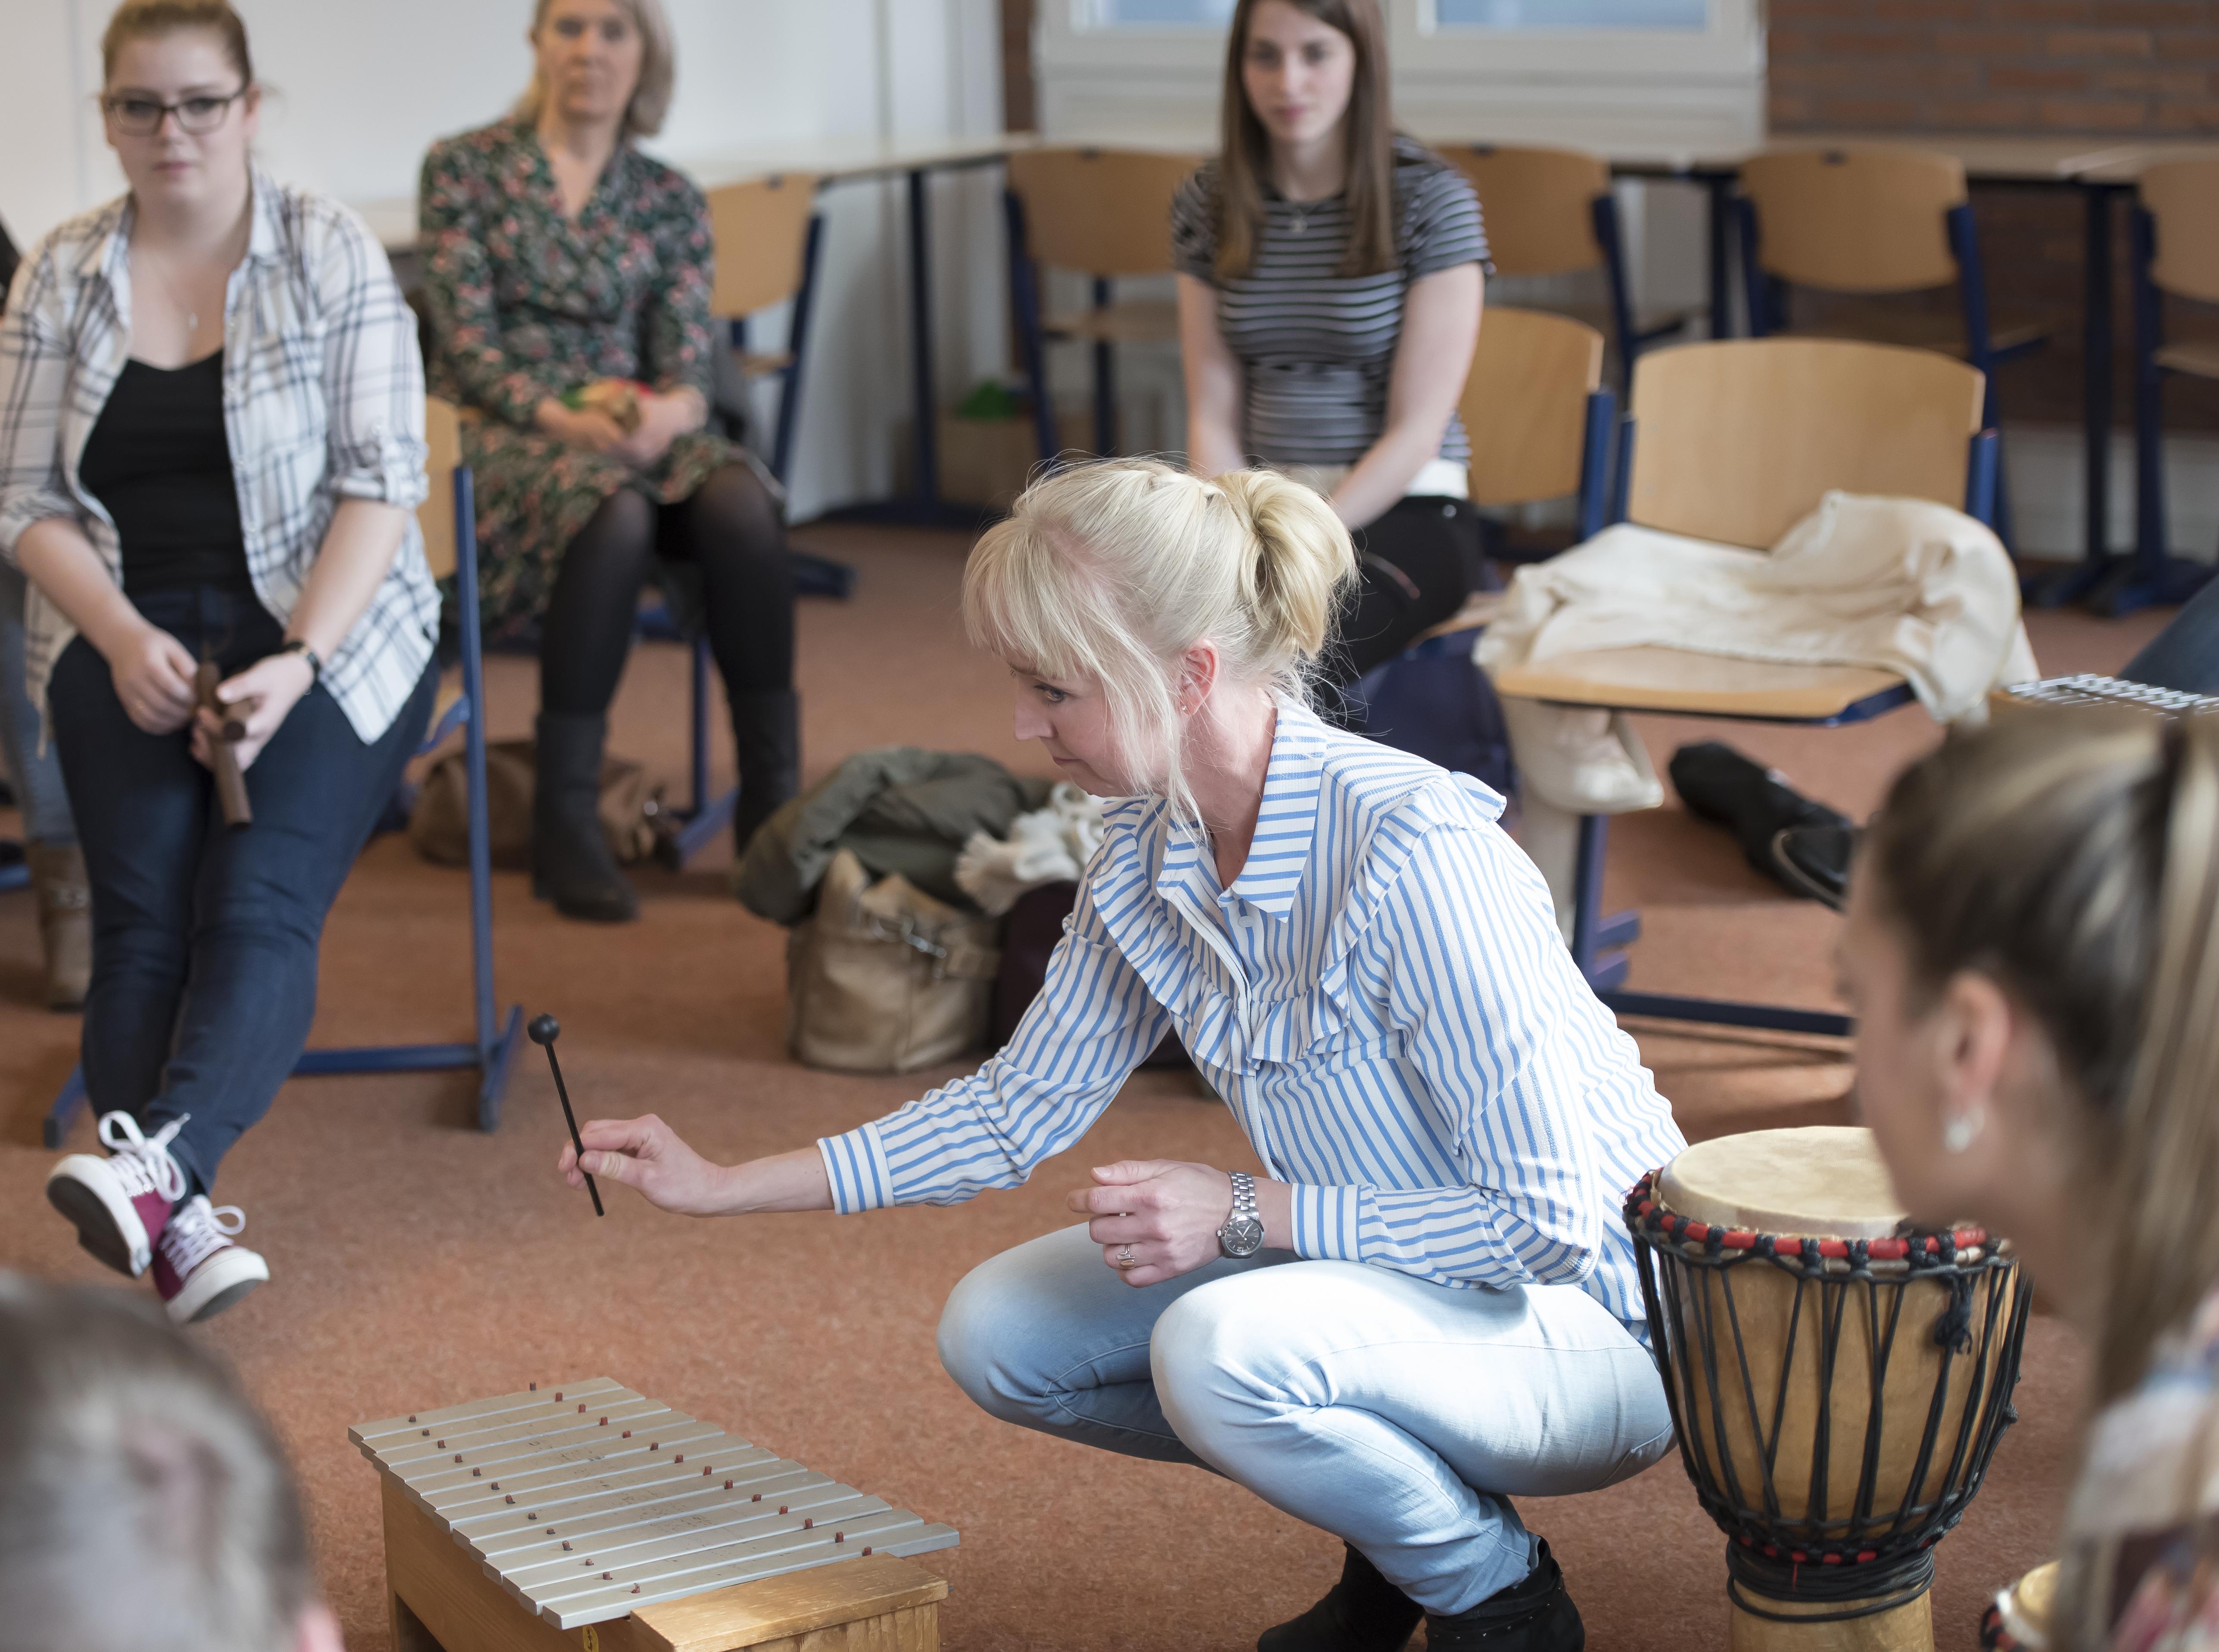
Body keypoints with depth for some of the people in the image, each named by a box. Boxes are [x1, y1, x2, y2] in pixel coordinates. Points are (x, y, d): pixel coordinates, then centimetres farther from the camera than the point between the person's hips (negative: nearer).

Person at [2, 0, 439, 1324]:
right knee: (145, 905, -21)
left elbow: (381, 482, -6)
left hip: (324, 625, -2)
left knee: (262, 900, -26)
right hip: (129, 631, 2)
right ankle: (178, 1223, -32)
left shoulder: (332, 256, 0)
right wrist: (123, 640, -12)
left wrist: (297, 664, -19)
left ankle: (154, 1162, -45)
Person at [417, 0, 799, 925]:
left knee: (742, 503, -31)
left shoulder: (668, 201, 12)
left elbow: (689, 354, 4)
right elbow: (467, 340, -5)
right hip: (502, 436, -3)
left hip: (632, 427, 3)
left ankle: (773, 803, -26)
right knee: (616, 513, -38)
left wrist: (672, 408, -21)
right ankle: (563, 821, -31)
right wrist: (562, 417, -21)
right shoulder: (465, 170, 3)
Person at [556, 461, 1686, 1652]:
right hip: (1372, 1282, 8)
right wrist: (720, 1188, 6)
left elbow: (1548, 1221, -27)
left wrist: (1244, 1215, -26)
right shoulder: (1149, 848, -4)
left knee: (1222, 1348, -33)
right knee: (997, 1334, 1)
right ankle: (1396, 1533, 11)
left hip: (1582, 1324, -8)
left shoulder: (1409, 850, -29)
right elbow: (1022, 1106, 9)